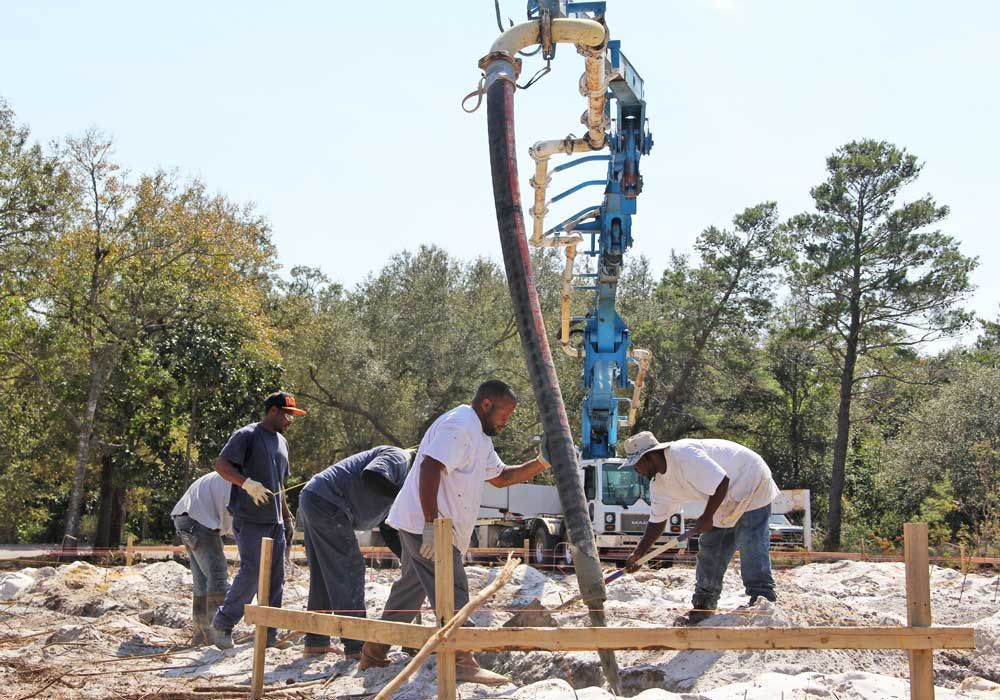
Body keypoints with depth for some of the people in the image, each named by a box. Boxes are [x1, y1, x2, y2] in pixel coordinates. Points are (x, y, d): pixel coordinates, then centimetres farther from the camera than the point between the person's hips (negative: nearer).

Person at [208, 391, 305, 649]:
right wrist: (248, 483, -28)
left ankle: (269, 635, 11)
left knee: (275, 579, 6)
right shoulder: (247, 435, -5)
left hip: (275, 522, 8)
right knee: (251, 572, -14)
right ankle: (222, 623, 0)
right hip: (250, 520, -8)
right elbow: (221, 464, -15)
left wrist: (287, 516, 27)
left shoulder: (282, 442, 21)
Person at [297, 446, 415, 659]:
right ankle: (356, 646, -5)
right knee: (350, 569, -7)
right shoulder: (399, 458, -5)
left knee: (323, 576, 15)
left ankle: (315, 642, 21)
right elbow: (371, 477, -26)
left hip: (311, 500, 11)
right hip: (326, 503, -11)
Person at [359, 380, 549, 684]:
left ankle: (373, 653, 25)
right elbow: (430, 468, -26)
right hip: (424, 523, -11)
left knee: (411, 589, 17)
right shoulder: (459, 425, -15)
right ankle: (463, 664, -10)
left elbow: (502, 477, 26)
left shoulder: (479, 436, 20)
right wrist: (432, 523, -30)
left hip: (422, 526, 11)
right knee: (452, 592, -11)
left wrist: (541, 463, 12)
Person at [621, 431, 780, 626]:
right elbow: (657, 521, 7)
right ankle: (703, 607, 12)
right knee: (709, 548, 7)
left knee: (752, 549, -16)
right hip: (726, 500, 10)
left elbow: (722, 481, -33)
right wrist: (638, 554, 1)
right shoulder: (659, 484, -1)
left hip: (752, 486, -9)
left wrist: (707, 517, -25)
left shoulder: (682, 454, -32)